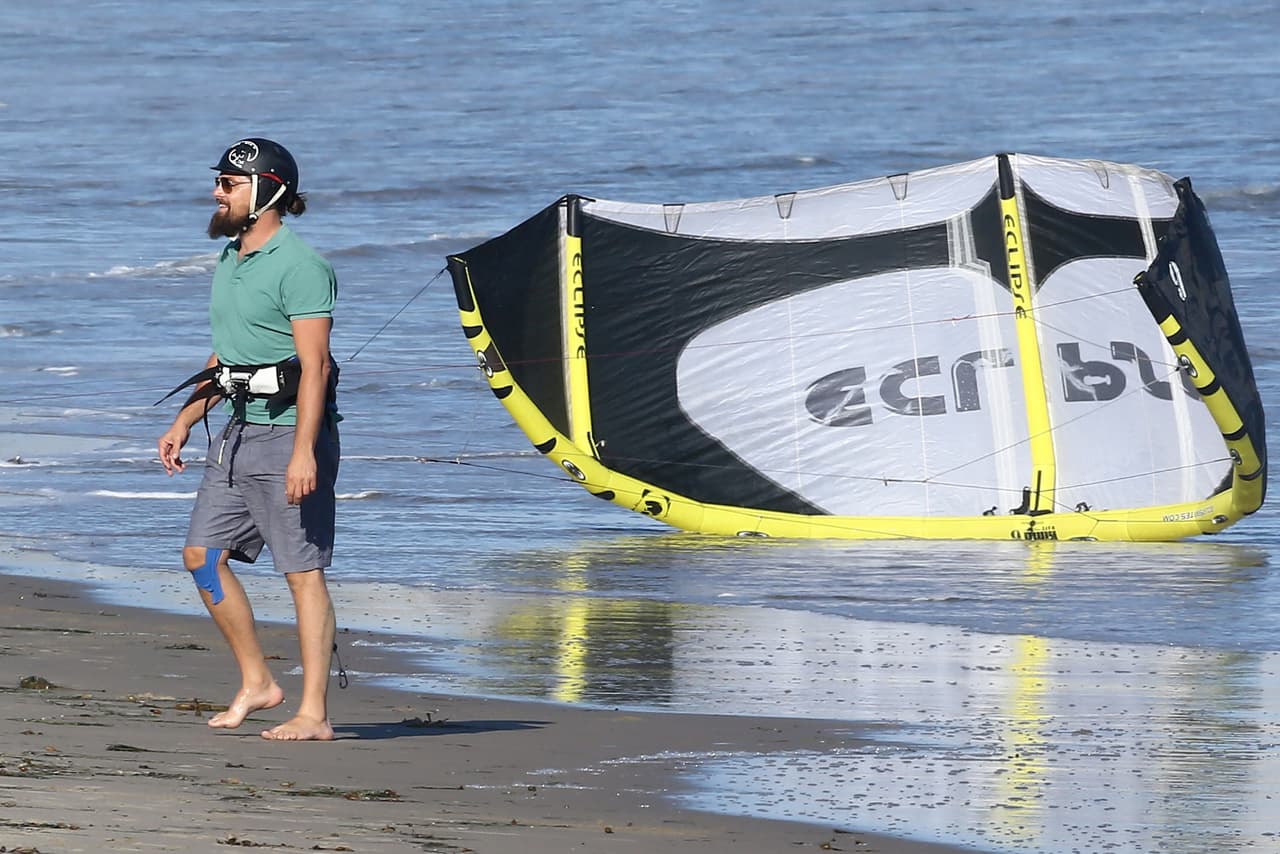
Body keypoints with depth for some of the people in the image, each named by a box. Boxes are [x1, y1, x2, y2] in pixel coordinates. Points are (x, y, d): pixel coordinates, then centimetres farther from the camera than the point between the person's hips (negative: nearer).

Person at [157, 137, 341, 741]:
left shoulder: (298, 266, -14)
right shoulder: (230, 261, 15)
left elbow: (314, 364, -19)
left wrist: (303, 452, -25)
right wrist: (184, 421, 21)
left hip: (289, 430, -10)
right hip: (238, 430, 10)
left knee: (303, 571, -6)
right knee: (202, 555, 9)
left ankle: (314, 713, -3)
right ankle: (256, 683, 18)